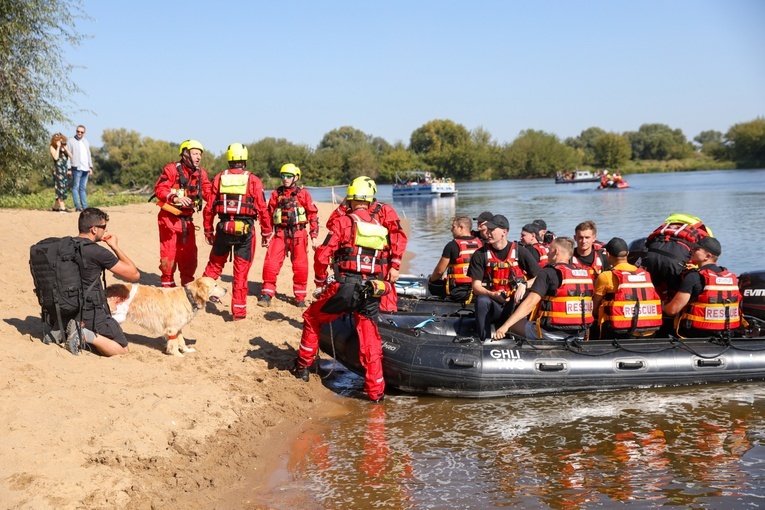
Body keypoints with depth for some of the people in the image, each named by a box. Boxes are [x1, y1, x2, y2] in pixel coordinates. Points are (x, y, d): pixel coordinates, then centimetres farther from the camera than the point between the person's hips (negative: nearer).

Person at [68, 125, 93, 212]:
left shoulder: (86, 142, 19)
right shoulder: (71, 142, 1)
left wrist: (90, 167, 15)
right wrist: (69, 168, -10)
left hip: (85, 169, 6)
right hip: (77, 168, -5)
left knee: (83, 188, 8)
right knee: (75, 187, -5)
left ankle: (84, 206, 7)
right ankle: (77, 206, -7)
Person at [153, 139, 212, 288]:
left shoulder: (201, 173, 6)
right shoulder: (171, 169, -12)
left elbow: (209, 193, 0)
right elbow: (159, 189, -19)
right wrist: (176, 198, -34)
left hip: (187, 219, 6)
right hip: (169, 218, -6)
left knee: (189, 254, 11)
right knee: (169, 253, 0)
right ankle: (168, 285, 12)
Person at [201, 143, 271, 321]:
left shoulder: (219, 178, 4)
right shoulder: (253, 180, -2)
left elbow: (209, 208, 5)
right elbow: (262, 209, -4)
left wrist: (208, 231, 16)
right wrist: (266, 233, 6)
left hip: (224, 228, 2)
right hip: (245, 230, -2)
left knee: (215, 265, 21)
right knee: (241, 272, 4)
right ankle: (239, 311, 7)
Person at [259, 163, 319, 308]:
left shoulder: (303, 193, 2)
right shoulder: (276, 193, 9)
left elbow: (313, 215, 3)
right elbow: (269, 214, 13)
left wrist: (314, 237, -1)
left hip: (298, 234, -1)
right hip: (280, 233, 2)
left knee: (300, 266, 3)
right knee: (271, 263, -7)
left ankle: (300, 297, 16)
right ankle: (267, 294, 4)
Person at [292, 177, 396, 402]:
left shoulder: (342, 221, -3)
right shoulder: (380, 227, 14)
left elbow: (323, 255, -9)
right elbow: (385, 263, 16)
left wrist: (320, 283, 3)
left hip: (345, 286, -4)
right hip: (372, 291, 4)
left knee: (312, 318, 20)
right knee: (370, 341, 8)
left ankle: (303, 365, 29)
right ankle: (376, 391, 6)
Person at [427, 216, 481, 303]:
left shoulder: (452, 245, -10)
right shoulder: (479, 243, 6)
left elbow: (439, 270, -4)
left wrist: (431, 279, 19)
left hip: (458, 292, -6)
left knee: (432, 285, 12)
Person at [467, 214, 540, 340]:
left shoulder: (520, 252, 2)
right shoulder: (480, 255, 3)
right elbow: (476, 286, -2)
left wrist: (524, 285, -17)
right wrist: (493, 295, -21)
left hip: (515, 304, 0)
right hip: (493, 304, 0)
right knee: (482, 301, -33)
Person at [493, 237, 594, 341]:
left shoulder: (548, 273, -7)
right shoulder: (585, 274, 9)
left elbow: (530, 303, -17)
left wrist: (505, 326, -20)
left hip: (552, 334, -6)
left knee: (514, 324, 14)